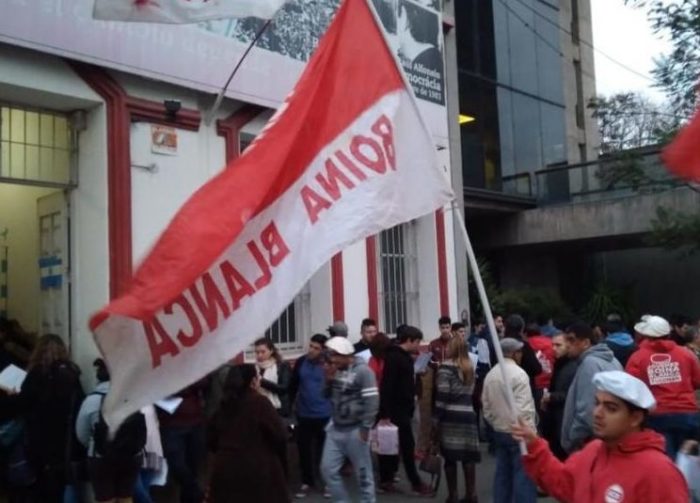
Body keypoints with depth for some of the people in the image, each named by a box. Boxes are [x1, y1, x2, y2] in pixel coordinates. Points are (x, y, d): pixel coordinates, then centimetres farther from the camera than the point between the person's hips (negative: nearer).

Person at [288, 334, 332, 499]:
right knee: (304, 449, 11)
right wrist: (292, 402, 12)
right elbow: (293, 384, 11)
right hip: (304, 414, 3)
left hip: (325, 415, -3)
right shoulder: (301, 362, -2)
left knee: (325, 449, 10)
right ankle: (306, 482, 27)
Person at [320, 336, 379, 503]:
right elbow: (327, 395, 13)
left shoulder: (362, 371, -15)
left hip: (355, 430, -7)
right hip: (335, 429, 7)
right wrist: (328, 380, -6)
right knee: (328, 469, 8)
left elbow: (372, 401, -18)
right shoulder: (334, 369, 6)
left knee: (363, 473, 6)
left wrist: (365, 428, -17)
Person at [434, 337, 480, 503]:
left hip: (450, 416, -5)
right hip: (468, 415, 5)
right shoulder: (470, 367, 14)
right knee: (468, 456, 9)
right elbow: (471, 392, 14)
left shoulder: (446, 367, -7)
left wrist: (436, 417, -8)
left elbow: (442, 396, -11)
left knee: (450, 457, 2)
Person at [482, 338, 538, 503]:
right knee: (524, 475, -2)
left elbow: (486, 407, 10)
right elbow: (524, 408, -19)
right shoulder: (518, 373, -16)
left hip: (499, 432, 7)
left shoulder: (490, 374, 6)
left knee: (502, 473, 13)